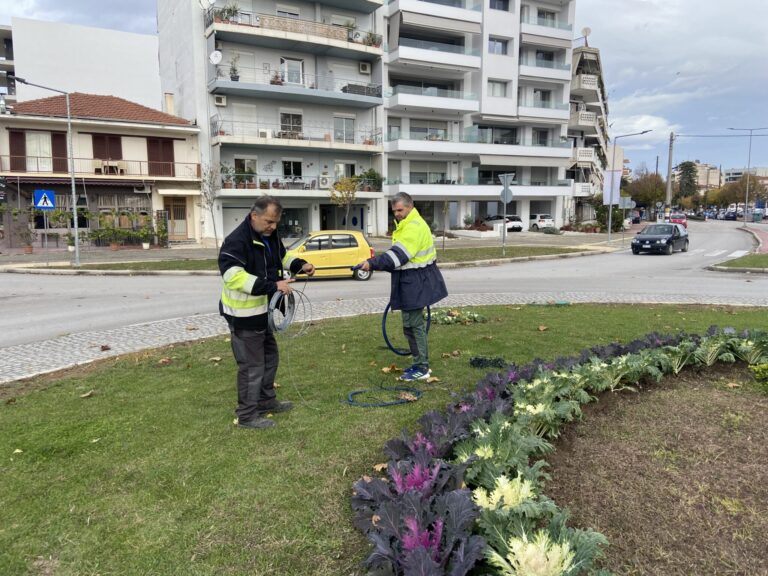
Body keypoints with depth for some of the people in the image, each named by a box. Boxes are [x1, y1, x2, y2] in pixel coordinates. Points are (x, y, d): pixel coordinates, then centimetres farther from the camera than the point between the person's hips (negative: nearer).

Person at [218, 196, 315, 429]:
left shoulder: (270, 235, 4)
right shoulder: (237, 241, -24)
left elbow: (281, 257, 22)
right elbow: (233, 276, -36)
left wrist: (300, 265, 2)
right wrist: (272, 286, -40)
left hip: (262, 310, 9)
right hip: (244, 314, -9)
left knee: (269, 357, 21)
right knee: (252, 365, 0)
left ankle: (266, 401, 39)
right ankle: (247, 415, 16)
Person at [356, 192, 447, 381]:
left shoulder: (414, 227, -18)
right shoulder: (406, 225, 17)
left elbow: (398, 254, -27)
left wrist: (372, 263, -31)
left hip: (416, 282, -11)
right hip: (411, 281, 11)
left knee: (413, 325, -6)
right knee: (413, 324, 15)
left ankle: (421, 368, 2)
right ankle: (421, 363, 26)